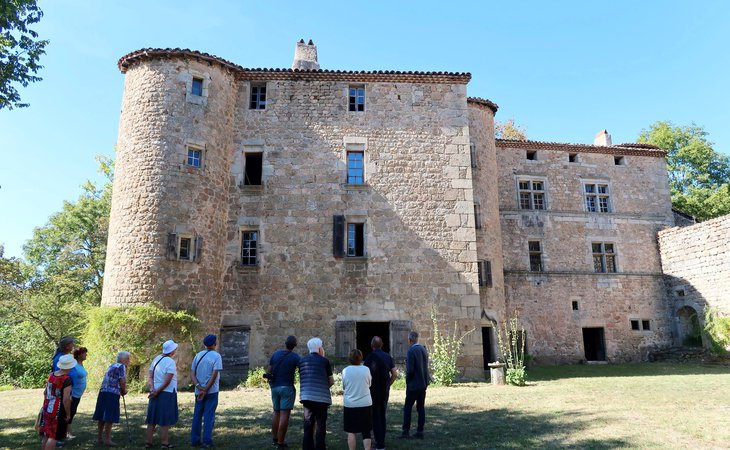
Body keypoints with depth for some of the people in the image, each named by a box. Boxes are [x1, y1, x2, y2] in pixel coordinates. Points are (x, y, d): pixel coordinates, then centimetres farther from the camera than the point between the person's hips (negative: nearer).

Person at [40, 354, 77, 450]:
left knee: (46, 435, 19)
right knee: (53, 437, 2)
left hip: (47, 409, 7)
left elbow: (45, 393, 14)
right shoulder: (67, 379, -22)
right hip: (58, 412, -7)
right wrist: (68, 414, -12)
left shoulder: (51, 375, 2)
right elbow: (66, 399, -24)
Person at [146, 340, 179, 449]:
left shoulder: (156, 359, 7)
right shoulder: (171, 362, -14)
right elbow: (167, 381, -20)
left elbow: (149, 376, 4)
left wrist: (152, 389, -5)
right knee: (165, 421, 2)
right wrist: (157, 391, -12)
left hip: (156, 393, 7)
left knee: (152, 419, 14)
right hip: (167, 394, -7)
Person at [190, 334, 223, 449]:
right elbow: (214, 376, -17)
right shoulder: (216, 356, -10)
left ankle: (194, 440, 18)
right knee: (209, 416, 1)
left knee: (197, 416, 13)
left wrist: (199, 387, -11)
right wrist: (205, 390, -14)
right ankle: (207, 441, 2)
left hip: (199, 391, 5)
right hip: (211, 391, -5)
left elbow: (192, 374, 0)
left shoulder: (198, 355, 7)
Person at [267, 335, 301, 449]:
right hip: (287, 388, -6)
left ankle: (275, 439, 26)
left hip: (275, 387, 6)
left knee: (276, 413, 18)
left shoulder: (276, 354, 6)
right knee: (285, 414, -4)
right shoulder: (295, 357, -9)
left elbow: (268, 371, 8)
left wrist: (271, 384, 17)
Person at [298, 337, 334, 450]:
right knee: (320, 426, 3)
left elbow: (302, 379, 15)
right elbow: (331, 381, 2)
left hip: (306, 397, 4)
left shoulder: (302, 361, 8)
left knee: (308, 425, 13)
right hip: (321, 397, -4)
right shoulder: (324, 361, -4)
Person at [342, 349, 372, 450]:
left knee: (351, 432, 10)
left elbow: (344, 386, 4)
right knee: (366, 431, 11)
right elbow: (369, 384, 8)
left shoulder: (345, 370, -8)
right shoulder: (366, 369, -7)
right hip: (366, 404, 1)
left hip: (350, 405, -1)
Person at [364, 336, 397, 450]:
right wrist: (388, 385, 13)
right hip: (385, 391, 5)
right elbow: (395, 374, 3)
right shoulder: (388, 357, 3)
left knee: (375, 416, 2)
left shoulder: (370, 357, -13)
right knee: (382, 415, 17)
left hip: (374, 391, -5)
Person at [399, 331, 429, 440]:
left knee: (407, 408, 4)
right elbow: (426, 366, 10)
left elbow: (410, 369, -19)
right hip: (424, 383, 7)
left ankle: (406, 431, 6)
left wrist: (407, 381, -5)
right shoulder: (423, 349, 5)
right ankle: (420, 432, 14)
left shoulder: (411, 351, -17)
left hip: (414, 384, -7)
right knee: (421, 407, 11)